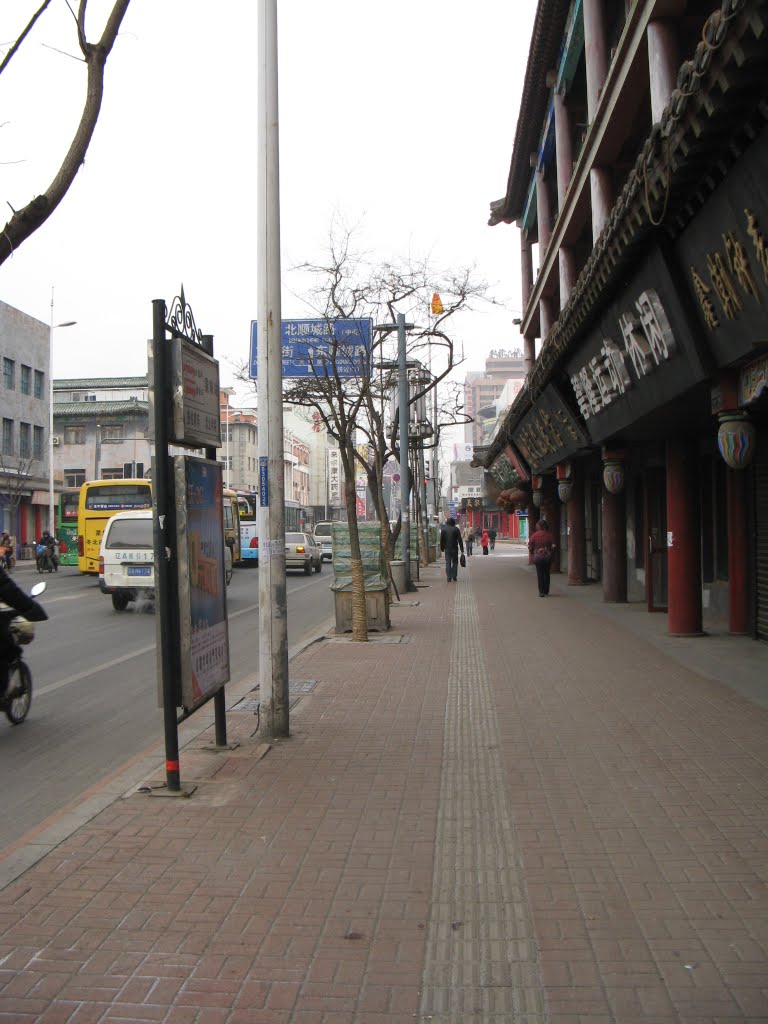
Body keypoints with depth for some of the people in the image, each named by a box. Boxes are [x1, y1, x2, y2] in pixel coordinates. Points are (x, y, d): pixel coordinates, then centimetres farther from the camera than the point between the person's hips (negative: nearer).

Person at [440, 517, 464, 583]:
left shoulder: (444, 529, 2)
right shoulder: (456, 529, -2)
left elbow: (441, 539, 4)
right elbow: (460, 540, -2)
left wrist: (442, 548, 13)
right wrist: (462, 549, 0)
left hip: (447, 549, 1)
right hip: (454, 549, -1)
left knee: (448, 563, 3)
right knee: (455, 563, 9)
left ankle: (449, 578, -2)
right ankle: (454, 577, 3)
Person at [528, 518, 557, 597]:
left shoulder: (534, 535, -5)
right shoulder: (550, 535, -5)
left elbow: (530, 547, -4)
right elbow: (553, 546, -6)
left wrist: (533, 554, 13)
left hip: (538, 557, -1)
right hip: (548, 556, 1)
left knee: (540, 575, 5)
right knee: (546, 574, 11)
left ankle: (541, 592, 2)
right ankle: (546, 592, 14)